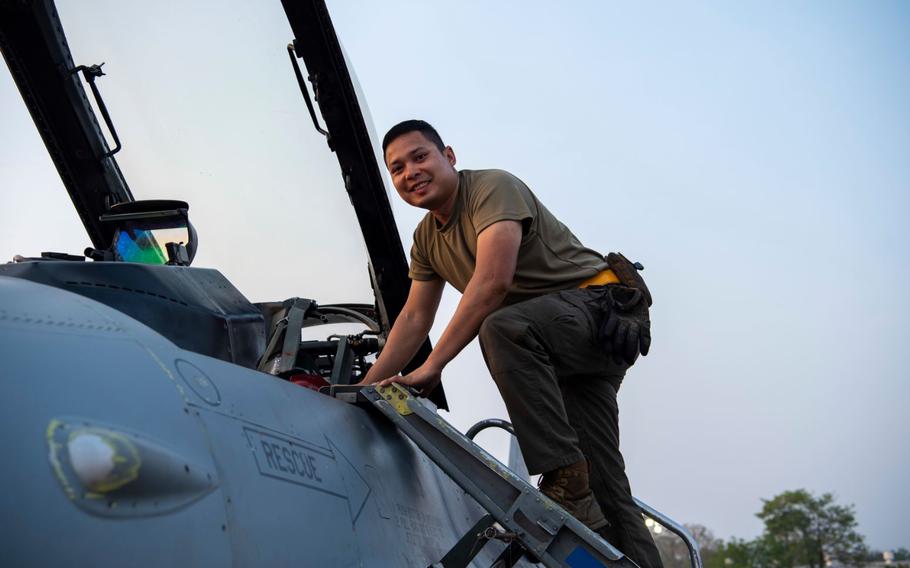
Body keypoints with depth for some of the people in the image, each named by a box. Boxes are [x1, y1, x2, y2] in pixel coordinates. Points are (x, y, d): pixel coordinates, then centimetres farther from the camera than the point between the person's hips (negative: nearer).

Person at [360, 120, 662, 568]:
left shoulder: (494, 187, -14)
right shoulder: (426, 239, 13)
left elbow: (493, 282, -27)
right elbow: (414, 319, 14)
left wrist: (433, 365, -27)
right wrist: (365, 389, 7)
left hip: (603, 301, -9)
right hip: (560, 346, 9)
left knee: (502, 329, -37)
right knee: (603, 481, 2)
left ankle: (565, 480, -32)